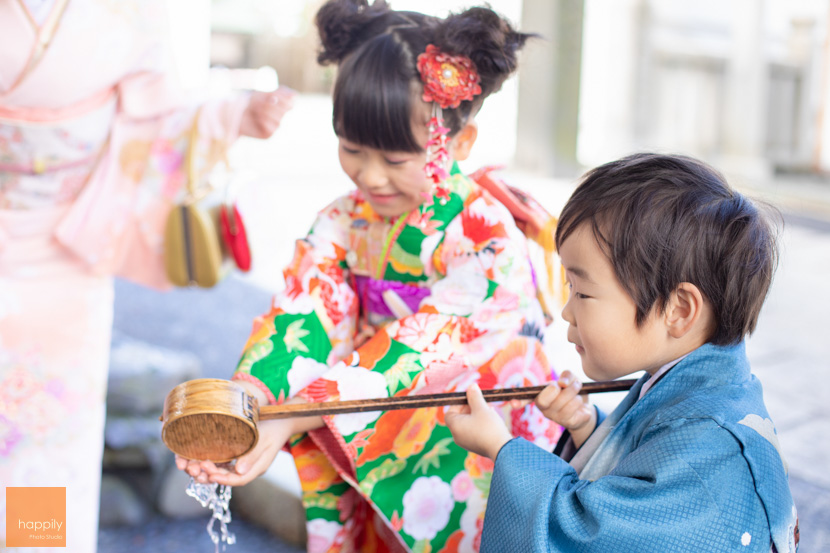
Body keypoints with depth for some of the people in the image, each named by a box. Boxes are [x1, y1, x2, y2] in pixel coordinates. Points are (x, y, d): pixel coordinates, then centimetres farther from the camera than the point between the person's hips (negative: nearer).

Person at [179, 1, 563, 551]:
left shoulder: (487, 236, -19)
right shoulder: (342, 224, -2)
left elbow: (415, 352, -27)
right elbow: (301, 319, -13)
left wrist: (290, 421, -34)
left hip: (476, 452, -4)